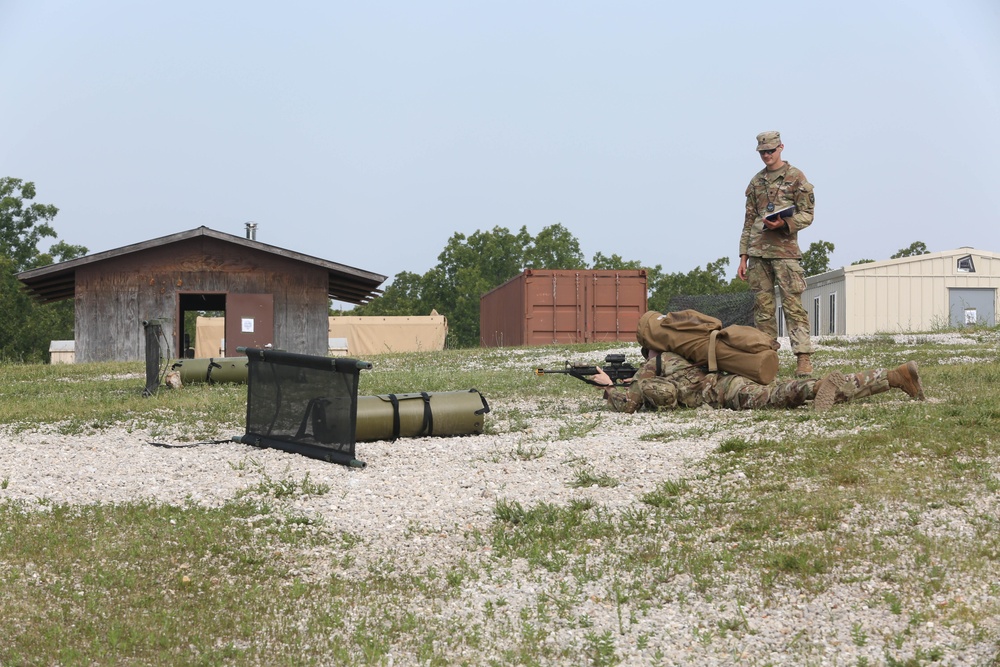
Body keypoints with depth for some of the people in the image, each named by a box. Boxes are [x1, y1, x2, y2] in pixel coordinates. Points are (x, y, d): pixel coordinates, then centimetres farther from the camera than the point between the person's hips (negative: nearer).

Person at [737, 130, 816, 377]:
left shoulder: (796, 178, 3)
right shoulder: (756, 182, 17)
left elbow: (807, 215, -1)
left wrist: (783, 224, -20)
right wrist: (743, 257, 11)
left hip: (785, 249, -5)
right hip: (757, 252, 5)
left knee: (793, 305, -10)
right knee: (762, 307, 4)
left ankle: (803, 359, -14)